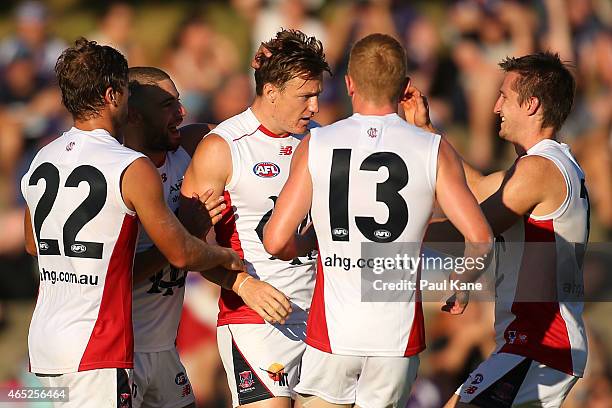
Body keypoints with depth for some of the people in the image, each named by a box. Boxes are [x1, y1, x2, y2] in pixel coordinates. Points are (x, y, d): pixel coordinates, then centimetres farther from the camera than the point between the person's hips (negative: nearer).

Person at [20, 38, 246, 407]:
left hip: (42, 343, 7)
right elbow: (181, 253, -4)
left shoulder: (40, 162, 10)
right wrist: (228, 257, 16)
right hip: (96, 350, -7)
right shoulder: (132, 168, -11)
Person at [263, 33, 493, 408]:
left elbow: (276, 242, -4)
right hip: (398, 332, 1)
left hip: (334, 326, -1)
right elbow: (480, 241, -8)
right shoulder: (434, 150, -3)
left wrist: (296, 249, 19)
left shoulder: (316, 145, -2)